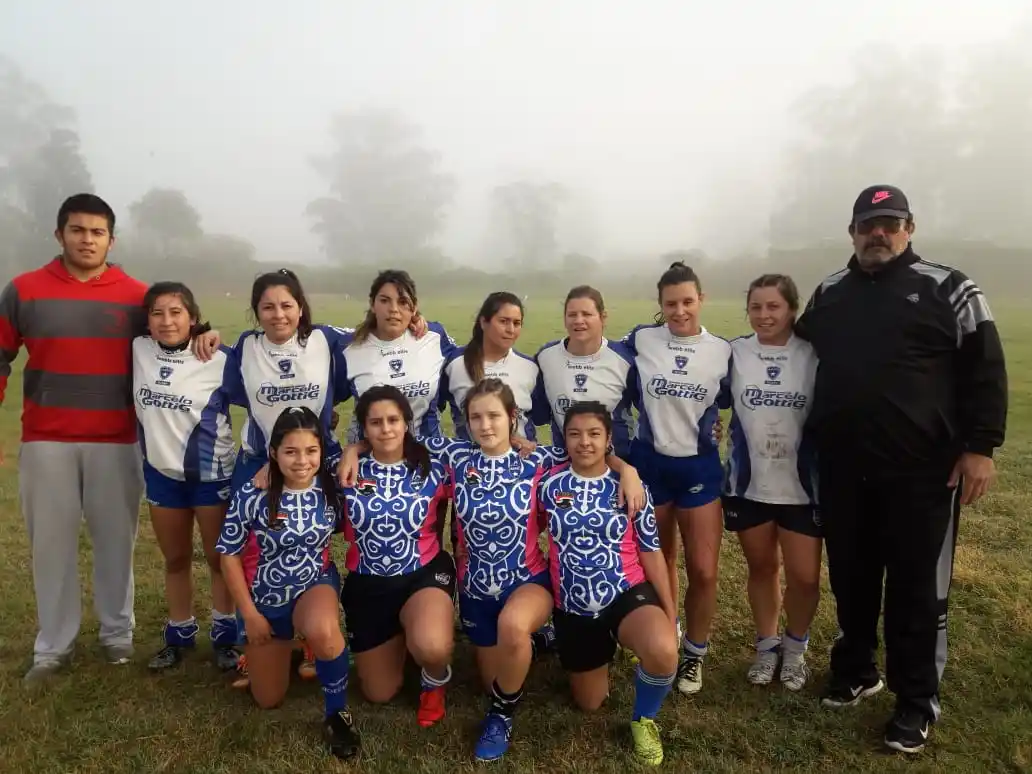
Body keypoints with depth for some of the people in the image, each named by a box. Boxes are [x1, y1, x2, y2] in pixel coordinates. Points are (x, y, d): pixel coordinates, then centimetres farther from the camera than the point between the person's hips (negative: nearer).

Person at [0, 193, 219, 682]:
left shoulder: (137, 296, 2)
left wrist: (203, 334, -12)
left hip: (117, 442, 0)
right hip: (46, 441, 1)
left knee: (115, 540, 8)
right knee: (51, 543, 8)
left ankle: (117, 633, 24)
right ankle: (53, 645, 22)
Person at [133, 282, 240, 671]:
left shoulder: (219, 360, -14)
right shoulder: (138, 350, -3)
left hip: (212, 474, -4)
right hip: (161, 473, 4)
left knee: (219, 558, 9)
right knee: (175, 560, 17)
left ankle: (225, 636, 24)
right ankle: (179, 635, 34)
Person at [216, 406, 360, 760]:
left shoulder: (330, 488, -15)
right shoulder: (252, 496, -20)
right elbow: (229, 555, -10)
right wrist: (250, 614, -8)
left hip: (315, 585, -1)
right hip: (266, 598, 1)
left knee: (323, 631, -38)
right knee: (268, 700, 13)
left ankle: (338, 713, -11)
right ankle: (277, 649, 46)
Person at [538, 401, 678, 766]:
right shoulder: (549, 485, -6)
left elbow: (650, 552, -2)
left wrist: (669, 613, -2)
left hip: (628, 593, -2)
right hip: (572, 608, 2)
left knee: (663, 651, -34)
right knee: (589, 704, 15)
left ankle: (643, 719, -1)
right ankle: (605, 650, 48)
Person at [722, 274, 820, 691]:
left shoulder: (814, 355, -5)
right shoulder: (733, 353, -3)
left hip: (802, 485, -1)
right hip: (748, 483, 1)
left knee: (804, 575, 3)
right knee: (761, 567, 14)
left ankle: (796, 647, 28)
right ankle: (767, 644, 32)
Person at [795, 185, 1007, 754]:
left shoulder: (948, 289, -1)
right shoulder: (827, 296, 10)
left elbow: (985, 370, -3)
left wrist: (980, 447, -9)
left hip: (921, 472, -4)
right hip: (842, 472, 4)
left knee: (917, 588, 6)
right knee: (851, 579, 15)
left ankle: (917, 702, 20)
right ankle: (855, 671, 34)